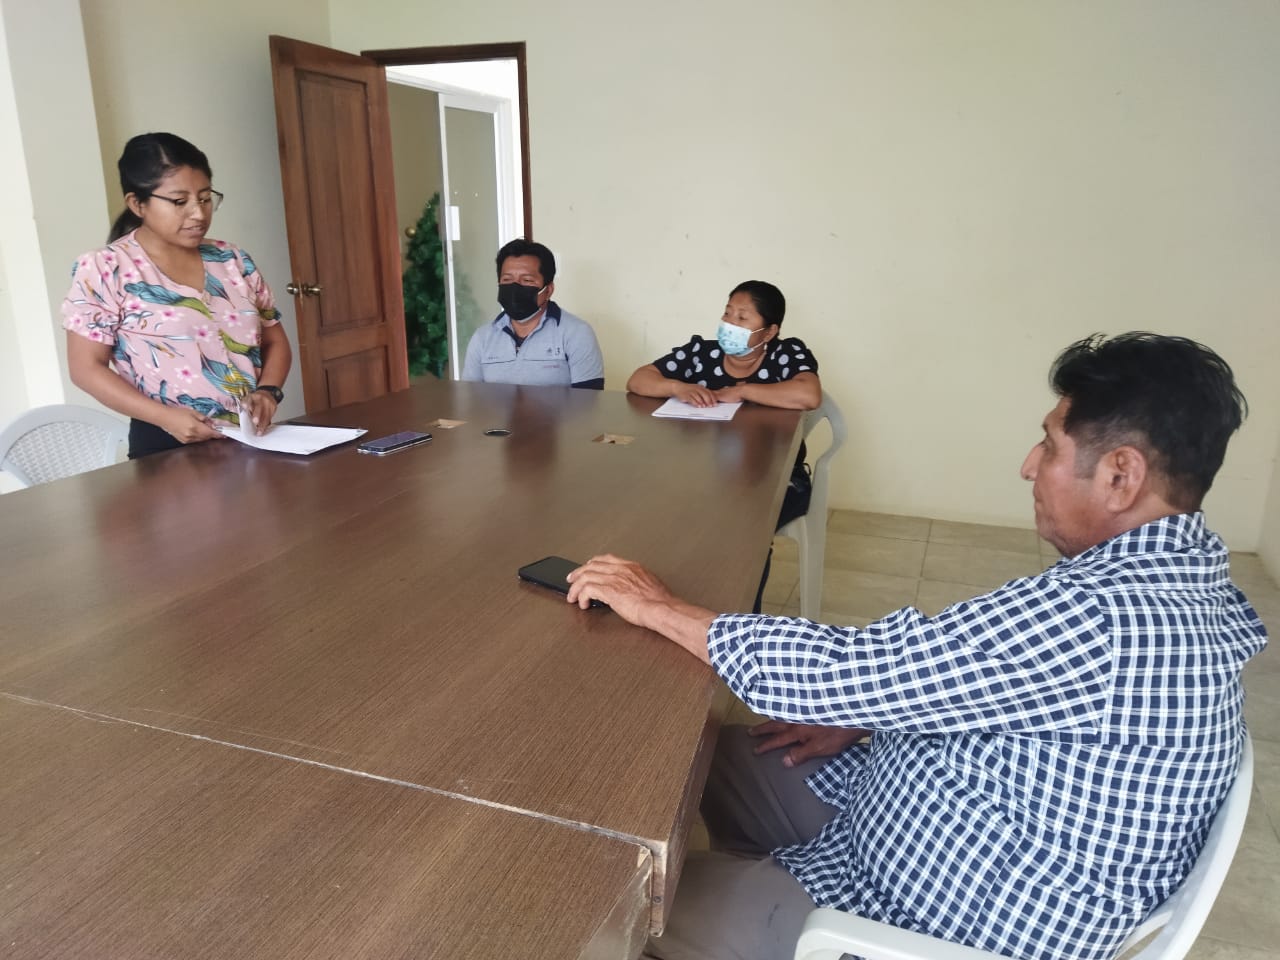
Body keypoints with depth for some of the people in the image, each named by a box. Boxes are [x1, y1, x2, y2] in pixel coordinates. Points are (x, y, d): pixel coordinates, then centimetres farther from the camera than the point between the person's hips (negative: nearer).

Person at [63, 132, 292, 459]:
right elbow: (87, 368, -2)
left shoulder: (233, 260, 11)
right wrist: (164, 416, -15)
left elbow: (275, 341, 15)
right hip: (169, 448, -3)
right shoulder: (104, 270, -1)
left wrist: (268, 391, -4)